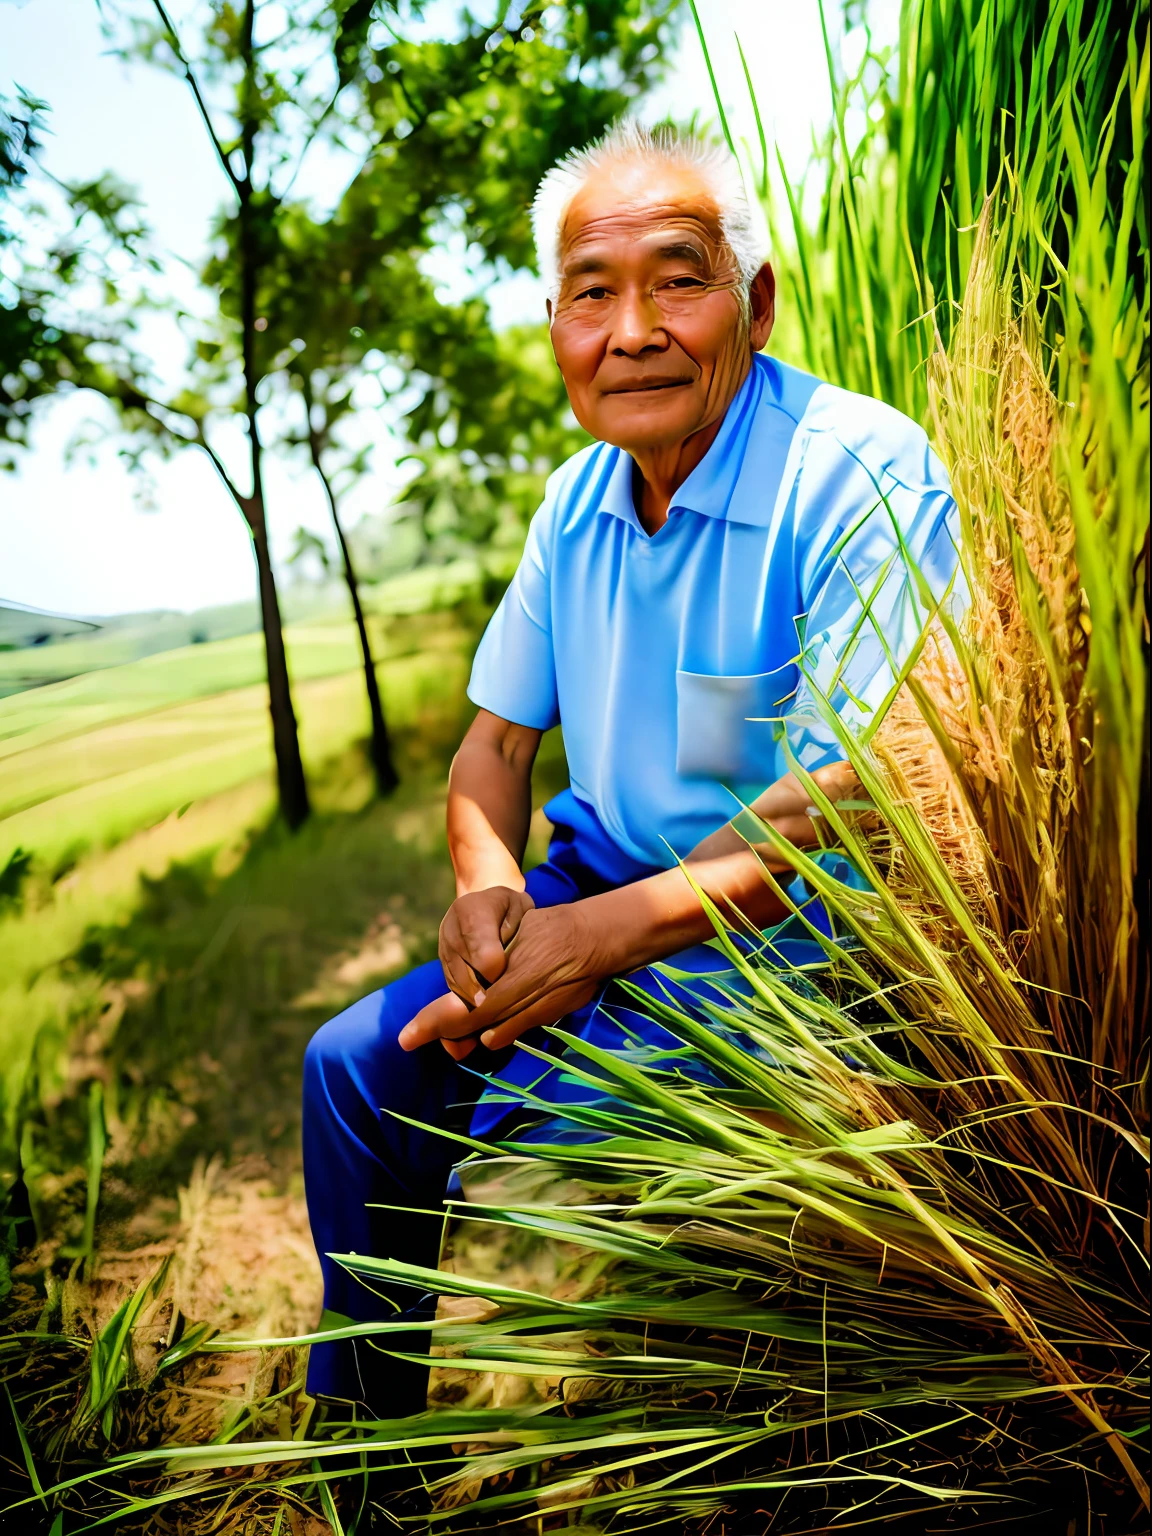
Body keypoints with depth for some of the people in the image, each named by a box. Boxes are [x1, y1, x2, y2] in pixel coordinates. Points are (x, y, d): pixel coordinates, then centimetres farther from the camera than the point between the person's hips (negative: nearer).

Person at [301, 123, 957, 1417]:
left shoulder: (865, 478, -17)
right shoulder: (577, 499, 6)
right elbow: (497, 738, 9)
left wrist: (604, 934, -26)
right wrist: (486, 887, -12)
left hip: (778, 927, -6)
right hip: (598, 885, 7)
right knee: (358, 1064, -2)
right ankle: (362, 1417, 22)